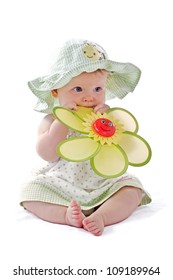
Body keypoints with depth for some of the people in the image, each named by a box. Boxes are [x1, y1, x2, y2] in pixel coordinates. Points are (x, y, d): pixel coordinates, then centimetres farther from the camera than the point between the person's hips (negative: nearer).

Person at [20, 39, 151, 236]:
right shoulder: (52, 120, -5)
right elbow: (48, 155, -19)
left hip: (104, 184, 1)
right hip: (60, 187, 0)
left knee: (132, 190, -19)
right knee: (30, 191, -18)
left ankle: (100, 216, -35)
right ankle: (66, 214, -33)